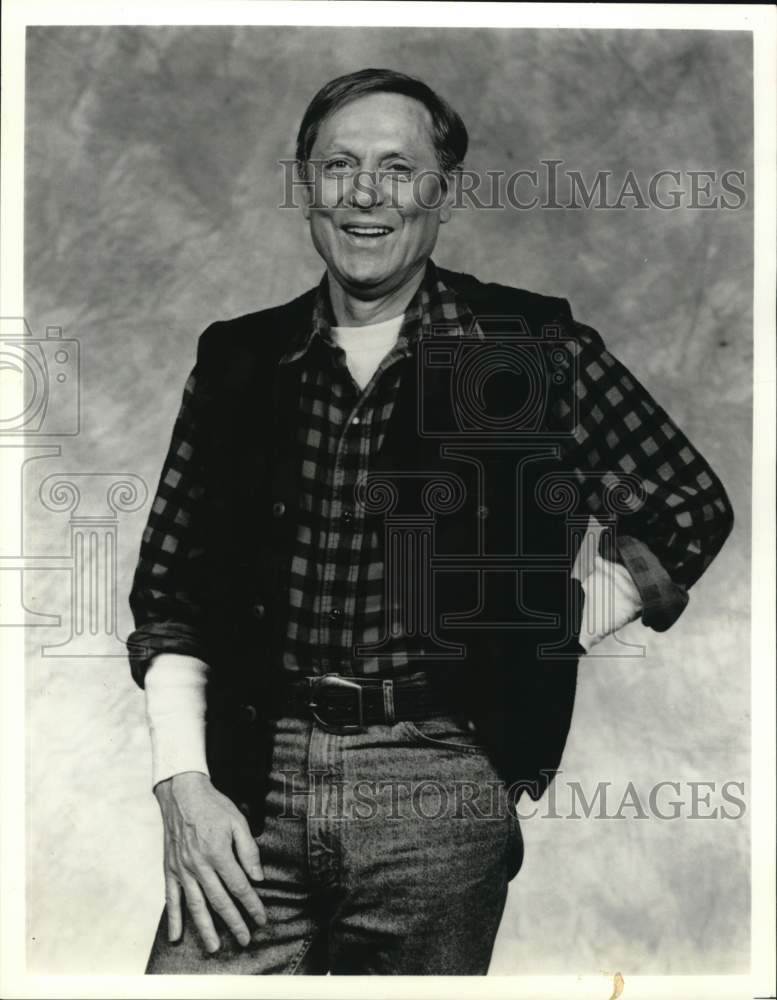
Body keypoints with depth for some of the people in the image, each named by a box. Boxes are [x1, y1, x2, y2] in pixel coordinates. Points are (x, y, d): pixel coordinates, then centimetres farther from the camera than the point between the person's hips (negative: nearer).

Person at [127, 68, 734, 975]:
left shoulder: (530, 347, 0)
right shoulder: (238, 359, 7)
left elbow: (689, 508, 7)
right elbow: (171, 590, 8)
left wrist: (544, 641, 1)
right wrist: (182, 784, -3)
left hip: (439, 794, -1)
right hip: (252, 781, 2)